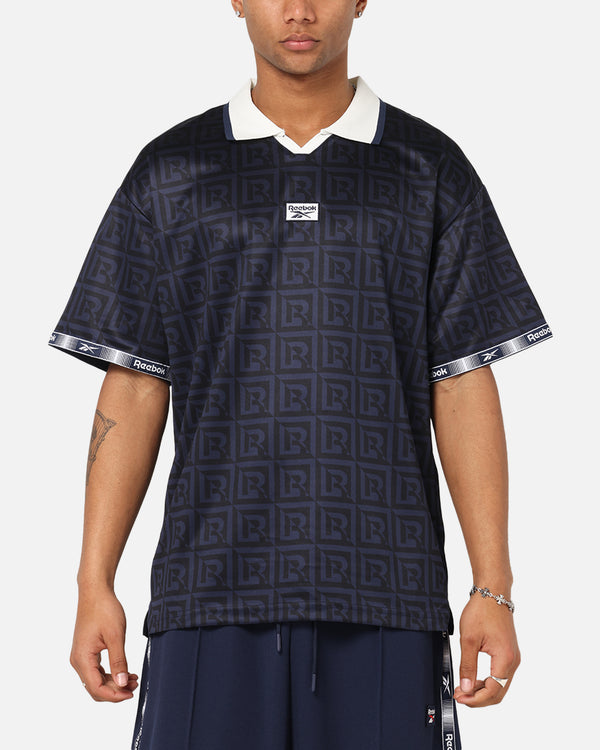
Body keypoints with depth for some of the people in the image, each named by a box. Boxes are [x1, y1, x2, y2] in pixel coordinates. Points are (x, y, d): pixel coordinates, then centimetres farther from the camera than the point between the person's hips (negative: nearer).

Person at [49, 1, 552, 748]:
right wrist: (94, 585, 1)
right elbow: (134, 387, 8)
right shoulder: (170, 171, 9)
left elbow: (463, 386, 5)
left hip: (383, 600, 0)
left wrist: (493, 589, -1)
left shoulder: (431, 170, 9)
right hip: (211, 595, 0)